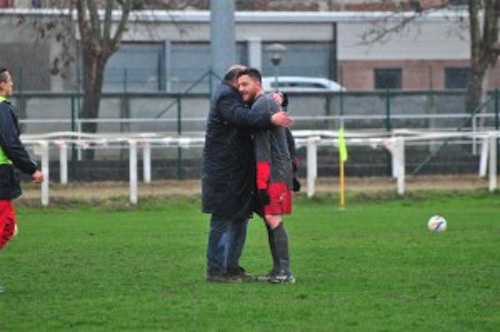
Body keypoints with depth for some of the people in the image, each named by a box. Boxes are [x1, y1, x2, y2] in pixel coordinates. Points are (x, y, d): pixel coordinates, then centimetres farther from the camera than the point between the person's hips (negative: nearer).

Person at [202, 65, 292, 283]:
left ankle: (231, 266, 20)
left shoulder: (234, 96, 23)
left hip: (238, 172, 11)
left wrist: (277, 101, -1)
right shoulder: (225, 97, -9)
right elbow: (240, 116, -28)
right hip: (223, 173, -11)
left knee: (240, 218, 14)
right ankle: (215, 269, -8)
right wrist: (270, 119, -39)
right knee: (223, 220, -9)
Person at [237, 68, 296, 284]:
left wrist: (262, 183, -20)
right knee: (270, 219, 9)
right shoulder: (271, 103, 20)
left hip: (274, 173, -10)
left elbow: (262, 148, -17)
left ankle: (285, 272, -18)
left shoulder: (260, 106, -11)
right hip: (282, 171, 10)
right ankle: (278, 270, 9)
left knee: (272, 218, -14)